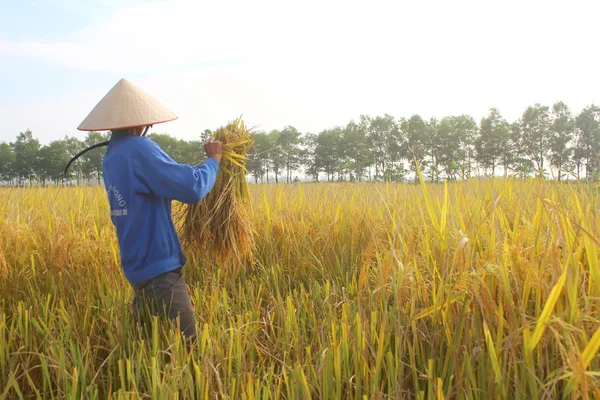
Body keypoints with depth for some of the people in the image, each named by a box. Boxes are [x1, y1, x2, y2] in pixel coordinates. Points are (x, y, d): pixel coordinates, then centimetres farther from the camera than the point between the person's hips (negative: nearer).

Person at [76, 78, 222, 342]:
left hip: (138, 266, 10)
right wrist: (213, 159, -4)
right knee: (187, 344, -5)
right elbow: (192, 188, -22)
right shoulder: (139, 149, -18)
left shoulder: (111, 155, 11)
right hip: (158, 268, -10)